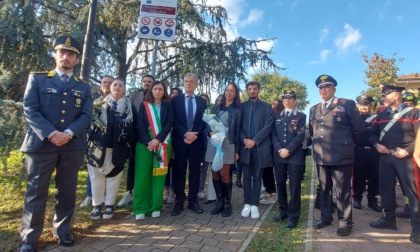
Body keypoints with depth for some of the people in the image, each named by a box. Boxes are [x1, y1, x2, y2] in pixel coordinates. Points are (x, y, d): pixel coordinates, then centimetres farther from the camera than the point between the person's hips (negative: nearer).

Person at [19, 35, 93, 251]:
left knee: (67, 192, 10)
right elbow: (30, 110, -3)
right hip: (41, 143, -1)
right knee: (36, 192, 5)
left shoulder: (84, 87, 12)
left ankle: (62, 231, 26)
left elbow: (86, 115, 2)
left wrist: (68, 133, -15)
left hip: (73, 146, 2)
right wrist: (51, 134, -16)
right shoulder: (37, 79, 8)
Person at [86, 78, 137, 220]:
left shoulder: (130, 107, 5)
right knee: (96, 175, 6)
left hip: (118, 148, 0)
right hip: (98, 145, 1)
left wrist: (130, 145, -1)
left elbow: (134, 127, 5)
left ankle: (109, 205, 17)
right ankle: (96, 206, 18)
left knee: (113, 175, 6)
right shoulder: (99, 104, 5)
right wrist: (89, 140, -2)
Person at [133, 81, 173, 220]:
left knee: (158, 174, 3)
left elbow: (169, 123, -3)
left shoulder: (168, 106, 8)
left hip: (162, 144, 0)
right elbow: (140, 124, -1)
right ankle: (140, 208, 7)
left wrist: (158, 139, -14)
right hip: (145, 143, 0)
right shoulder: (144, 105, 8)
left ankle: (156, 206, 12)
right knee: (142, 174, -2)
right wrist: (148, 142, -14)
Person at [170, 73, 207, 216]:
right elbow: (174, 120, -3)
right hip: (180, 140, -1)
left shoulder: (202, 102, 11)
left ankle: (193, 201, 16)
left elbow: (204, 121, 4)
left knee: (195, 171, 5)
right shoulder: (175, 100, 7)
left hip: (196, 140, 1)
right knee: (179, 171, 4)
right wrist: (185, 133, -15)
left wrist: (194, 135, -11)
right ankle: (179, 202, 13)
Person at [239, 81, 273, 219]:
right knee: (247, 177, 7)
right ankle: (247, 204, 16)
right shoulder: (242, 106, 11)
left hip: (260, 147, -1)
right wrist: (244, 139, -12)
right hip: (245, 146, 1)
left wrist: (254, 140, -12)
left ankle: (254, 205, 12)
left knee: (257, 177, 5)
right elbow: (238, 126, 4)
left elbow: (268, 126, -3)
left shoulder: (266, 107, 8)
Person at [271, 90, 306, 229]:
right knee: (280, 184, 9)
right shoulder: (276, 116, 14)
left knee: (294, 186, 1)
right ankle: (283, 211, 24)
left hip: (295, 155, -3)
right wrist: (279, 149, -9)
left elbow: (301, 135, -5)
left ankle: (293, 215, 13)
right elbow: (273, 134, 6)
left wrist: (288, 149, -15)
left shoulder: (301, 116, 6)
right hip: (278, 155, 3)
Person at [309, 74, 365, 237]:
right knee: (324, 189, 17)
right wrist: (318, 139, 8)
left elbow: (359, 128, -3)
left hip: (341, 155, -5)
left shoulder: (347, 104, -2)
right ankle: (326, 217, 33)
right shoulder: (314, 109, 15)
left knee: (342, 191, 5)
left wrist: (342, 134, 6)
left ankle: (345, 223, 21)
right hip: (320, 156, 6)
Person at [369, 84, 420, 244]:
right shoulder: (381, 116, 13)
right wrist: (376, 144, -2)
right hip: (385, 157, 5)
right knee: (386, 188, 10)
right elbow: (373, 134, 17)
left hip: (405, 157, -5)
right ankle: (389, 219, 24)